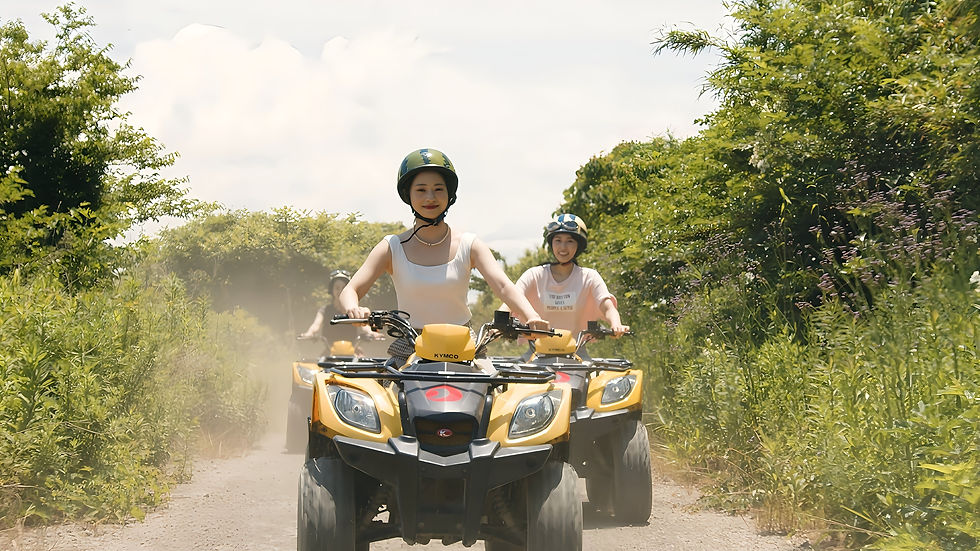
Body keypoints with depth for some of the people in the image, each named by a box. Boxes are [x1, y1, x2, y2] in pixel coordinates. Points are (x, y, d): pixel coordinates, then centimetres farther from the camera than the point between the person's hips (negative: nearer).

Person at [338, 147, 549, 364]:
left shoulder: (469, 246, 4)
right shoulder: (392, 247, 4)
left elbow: (504, 287, -9)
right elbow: (350, 291, -4)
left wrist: (532, 317, -31)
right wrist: (354, 310, -30)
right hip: (408, 353, 0)